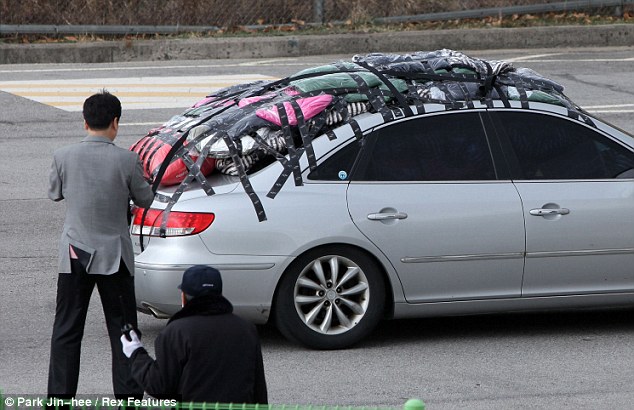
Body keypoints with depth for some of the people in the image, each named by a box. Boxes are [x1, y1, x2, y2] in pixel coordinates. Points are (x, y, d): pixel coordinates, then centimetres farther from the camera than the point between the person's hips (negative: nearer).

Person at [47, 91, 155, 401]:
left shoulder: (64, 157, -8)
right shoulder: (126, 160, -13)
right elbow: (145, 200, 1)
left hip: (74, 255, 1)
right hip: (114, 255, -1)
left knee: (67, 329, 9)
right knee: (122, 329, 9)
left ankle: (59, 397, 8)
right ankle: (128, 396, 9)